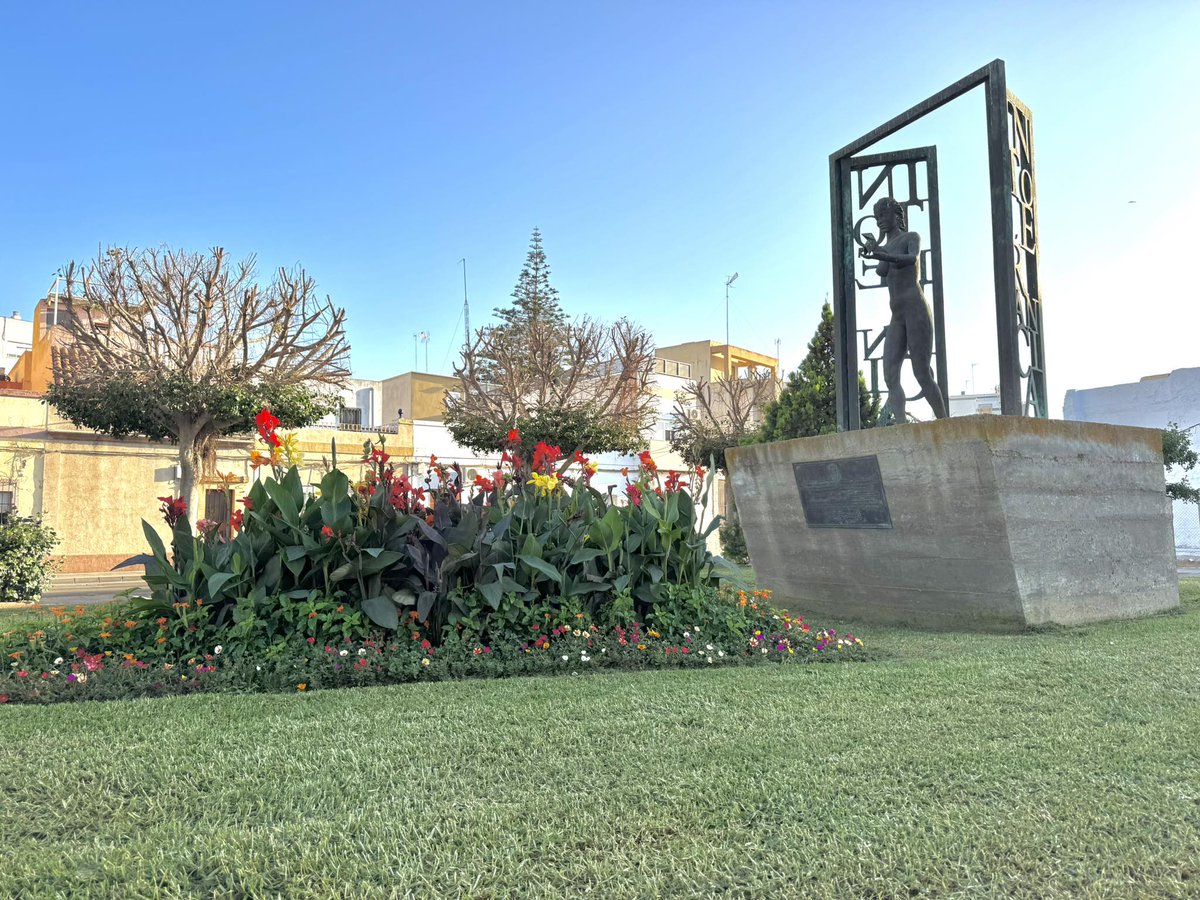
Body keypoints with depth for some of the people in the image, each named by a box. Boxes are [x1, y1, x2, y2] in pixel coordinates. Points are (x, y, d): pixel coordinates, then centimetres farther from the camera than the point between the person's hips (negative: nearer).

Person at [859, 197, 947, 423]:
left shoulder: (912, 237, 6)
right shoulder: (885, 249, 25)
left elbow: (912, 258, -18)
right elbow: (883, 272, 5)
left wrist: (881, 254, -32)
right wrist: (874, 251, -11)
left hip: (916, 310, -7)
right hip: (897, 318, 7)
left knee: (922, 374, -13)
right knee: (891, 376, -11)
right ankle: (900, 425, -22)